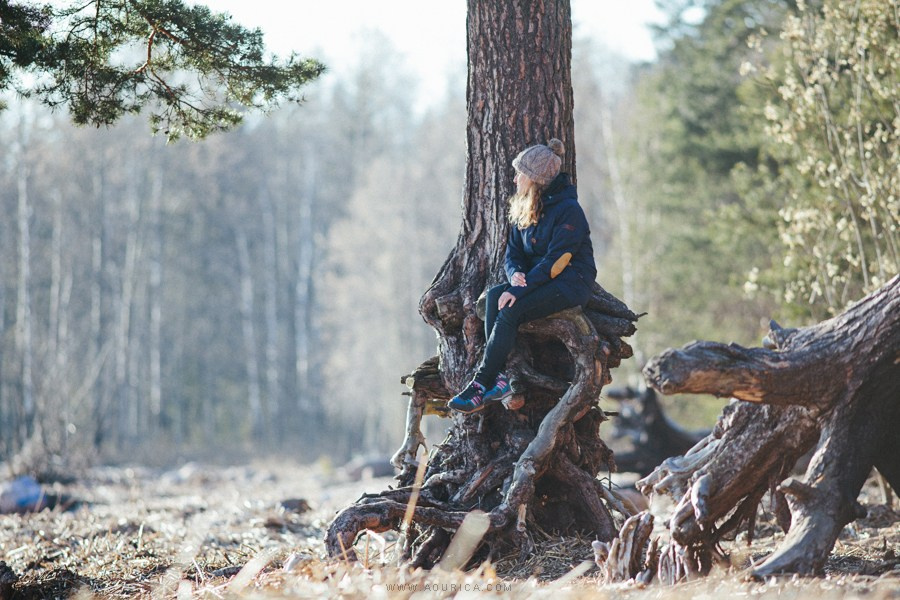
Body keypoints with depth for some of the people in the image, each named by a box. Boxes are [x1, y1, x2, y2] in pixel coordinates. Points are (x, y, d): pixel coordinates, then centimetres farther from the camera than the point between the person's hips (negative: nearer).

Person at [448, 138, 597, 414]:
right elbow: (513, 251, 12)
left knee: (510, 311, -28)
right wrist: (515, 273, -12)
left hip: (570, 283, -8)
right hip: (538, 279, 8)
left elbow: (556, 262, -20)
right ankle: (499, 378, -28)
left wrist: (520, 290, -26)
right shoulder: (525, 210, 11)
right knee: (494, 296, -21)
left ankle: (482, 385, -23)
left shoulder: (569, 210, -15)